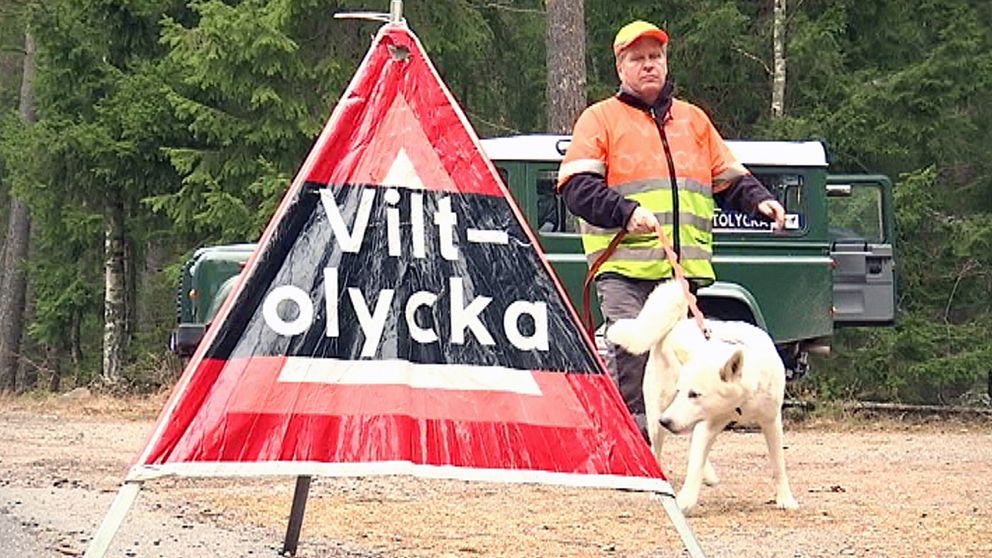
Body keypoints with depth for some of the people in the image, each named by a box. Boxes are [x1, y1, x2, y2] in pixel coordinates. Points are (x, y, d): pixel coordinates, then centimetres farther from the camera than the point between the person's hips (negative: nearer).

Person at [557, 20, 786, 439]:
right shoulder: (600, 119, 6)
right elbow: (576, 186, -5)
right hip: (625, 267, -5)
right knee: (629, 354, -18)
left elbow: (729, 179, 26)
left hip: (684, 270, 5)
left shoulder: (693, 120, 22)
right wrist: (626, 212, -19)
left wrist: (760, 201, 5)